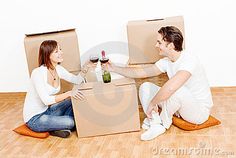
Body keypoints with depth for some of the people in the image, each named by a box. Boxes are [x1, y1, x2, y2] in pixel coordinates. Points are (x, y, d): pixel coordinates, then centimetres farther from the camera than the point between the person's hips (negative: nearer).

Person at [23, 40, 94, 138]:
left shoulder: (58, 69, -2)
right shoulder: (38, 73, -25)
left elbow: (77, 80, 5)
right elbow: (46, 100, -30)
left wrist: (85, 68, -13)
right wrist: (69, 93, -35)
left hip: (47, 110, 8)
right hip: (34, 118, -8)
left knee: (76, 101, -1)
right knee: (70, 122, -23)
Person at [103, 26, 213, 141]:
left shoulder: (188, 60, -29)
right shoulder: (167, 61, -2)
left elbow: (170, 88, -43)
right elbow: (142, 72, 5)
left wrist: (152, 104, -29)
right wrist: (115, 69, 3)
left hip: (200, 111, -7)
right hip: (181, 106, 8)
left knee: (176, 90, -39)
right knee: (145, 87, -1)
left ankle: (163, 124, -13)